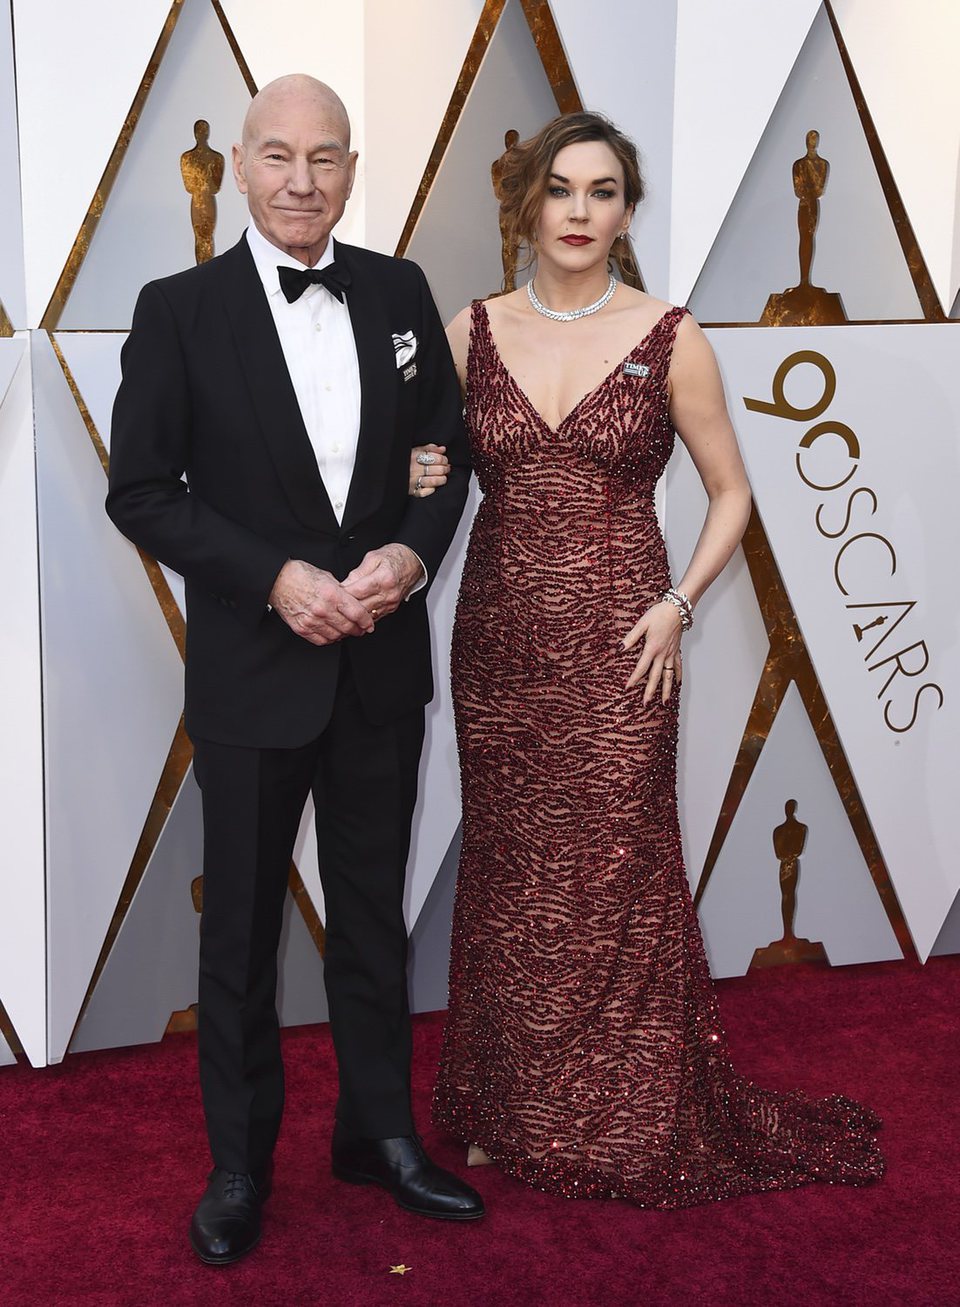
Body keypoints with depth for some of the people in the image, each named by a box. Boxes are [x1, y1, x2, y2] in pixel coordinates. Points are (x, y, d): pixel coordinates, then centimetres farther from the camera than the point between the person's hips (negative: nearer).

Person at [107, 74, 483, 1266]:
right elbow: (140, 491, -8)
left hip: (383, 664, 3)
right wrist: (277, 580, -18)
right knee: (242, 929, 11)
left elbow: (448, 452, 8)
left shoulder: (399, 294, 2)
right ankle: (239, 1163, 28)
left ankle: (379, 1132, 34)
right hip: (252, 673, -3)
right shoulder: (180, 309, -8)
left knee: (374, 913, 17)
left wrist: (410, 555, -12)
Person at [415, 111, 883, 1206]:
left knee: (618, 878, 2)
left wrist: (678, 604, -7)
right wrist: (423, 478, -6)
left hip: (616, 647, -2)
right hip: (501, 641, 3)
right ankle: (514, 1111, 27)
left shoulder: (670, 339, -2)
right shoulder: (473, 333, 5)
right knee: (509, 879, 10)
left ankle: (631, 1126, 20)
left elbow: (730, 492, 5)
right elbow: (434, 471, 16)